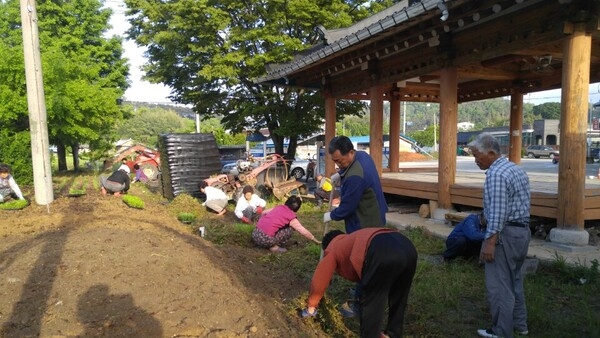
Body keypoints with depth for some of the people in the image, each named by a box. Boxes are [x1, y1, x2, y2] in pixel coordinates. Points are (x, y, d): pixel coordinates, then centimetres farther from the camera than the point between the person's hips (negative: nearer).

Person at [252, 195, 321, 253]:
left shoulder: (278, 207, 14)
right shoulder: (291, 218, -2)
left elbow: (263, 212, 27)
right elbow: (305, 232, 3)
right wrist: (316, 241, 16)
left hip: (255, 233, 7)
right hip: (265, 239, -7)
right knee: (290, 229, 5)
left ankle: (272, 245, 16)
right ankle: (274, 247, 3)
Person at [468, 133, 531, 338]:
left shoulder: (496, 174, -18)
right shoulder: (517, 169, 13)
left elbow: (497, 213, -24)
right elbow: (523, 203, 17)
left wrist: (490, 241, -22)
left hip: (505, 233, -10)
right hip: (523, 230, 10)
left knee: (499, 285, 0)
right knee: (514, 281, 21)